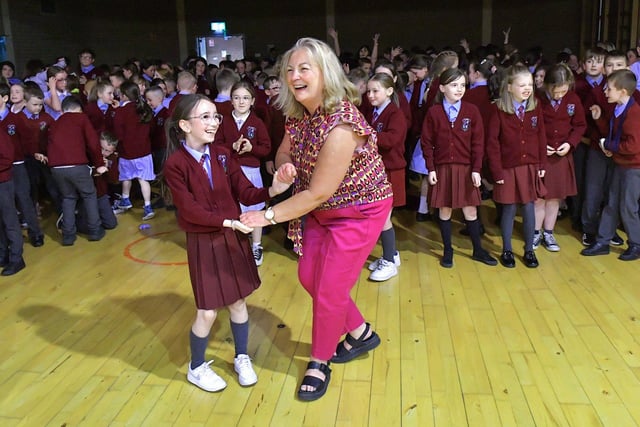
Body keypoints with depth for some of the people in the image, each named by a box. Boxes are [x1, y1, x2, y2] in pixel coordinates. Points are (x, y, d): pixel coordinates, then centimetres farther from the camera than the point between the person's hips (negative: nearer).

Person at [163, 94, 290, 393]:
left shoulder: (223, 155, 0)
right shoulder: (175, 164, -13)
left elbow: (246, 194, -6)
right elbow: (190, 210, -18)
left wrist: (273, 190, -25)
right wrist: (228, 222, -27)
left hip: (233, 238, 4)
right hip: (203, 242, -4)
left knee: (238, 301, 14)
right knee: (208, 311, 2)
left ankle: (242, 358, 34)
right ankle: (196, 368, 26)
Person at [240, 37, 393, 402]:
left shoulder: (341, 123, -31)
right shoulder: (298, 114, -7)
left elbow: (318, 193, -28)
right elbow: (284, 153, 9)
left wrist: (268, 216, -22)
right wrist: (284, 168, -17)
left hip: (358, 211, -8)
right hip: (322, 210, 8)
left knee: (330, 290, -1)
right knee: (309, 277, 14)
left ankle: (320, 362, 25)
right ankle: (361, 333, 37)